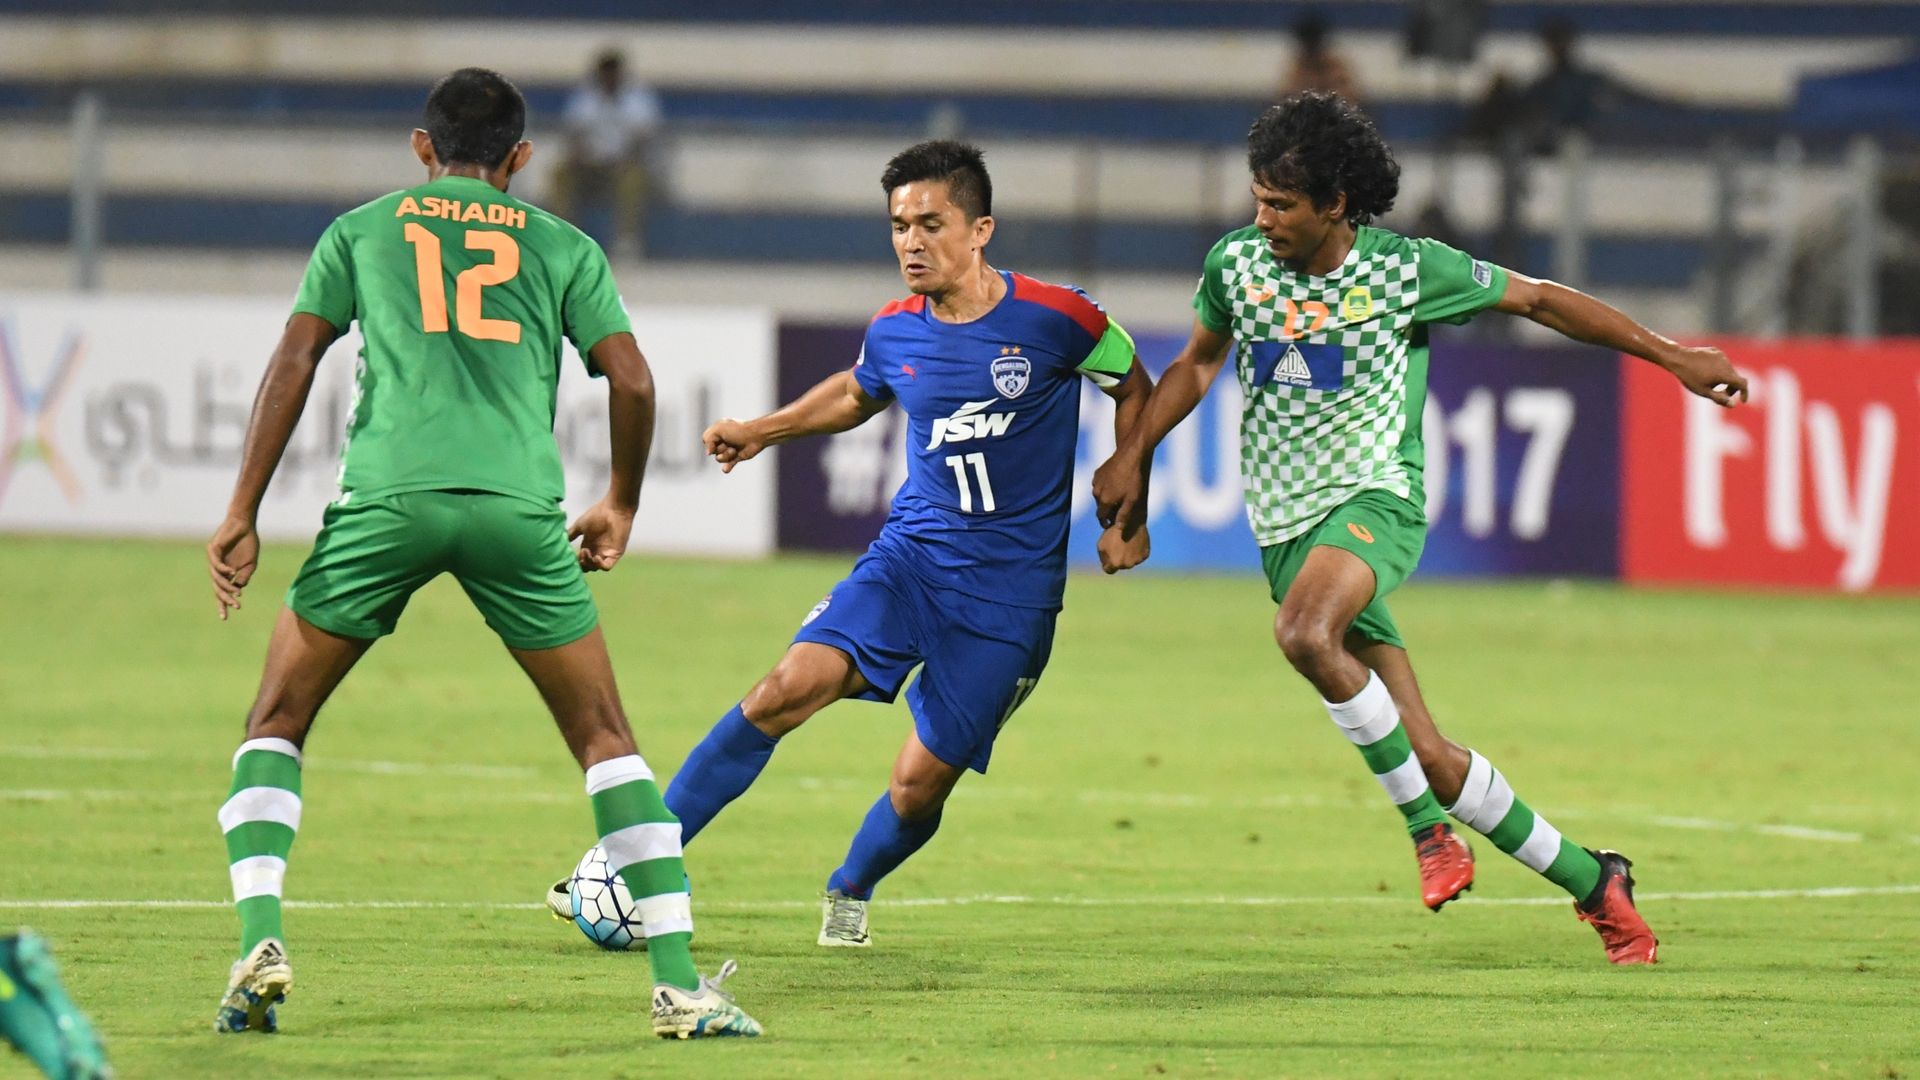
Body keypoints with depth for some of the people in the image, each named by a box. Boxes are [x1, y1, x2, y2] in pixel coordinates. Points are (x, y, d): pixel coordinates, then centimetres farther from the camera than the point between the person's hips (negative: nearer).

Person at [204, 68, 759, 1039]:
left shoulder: (360, 230, 20)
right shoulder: (562, 247, 19)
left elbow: (295, 362, 12)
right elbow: (631, 381, 12)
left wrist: (242, 514, 12)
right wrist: (621, 506, 28)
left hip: (386, 493, 0)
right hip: (517, 503, 0)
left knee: (276, 722, 14)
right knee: (605, 737, 11)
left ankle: (260, 939, -6)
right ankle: (678, 985, 3)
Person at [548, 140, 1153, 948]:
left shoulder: (1053, 319, -11)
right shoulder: (894, 334, 2)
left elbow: (1135, 389, 7)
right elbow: (856, 394, 26)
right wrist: (763, 431, 14)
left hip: (1009, 591, -3)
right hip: (910, 552, 3)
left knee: (921, 781, -5)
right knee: (792, 685, -19)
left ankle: (850, 892, 28)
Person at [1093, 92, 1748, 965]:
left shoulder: (1407, 270, -7)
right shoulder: (1236, 264, 3)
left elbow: (1537, 301, 4)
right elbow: (1199, 360, 22)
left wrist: (1672, 357, 7)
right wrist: (1133, 453, 12)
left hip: (1374, 500, -4)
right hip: (1285, 524, 4)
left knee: (1304, 633, -37)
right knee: (1427, 756, -1)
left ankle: (1428, 830, -23)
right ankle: (1591, 882, 14)